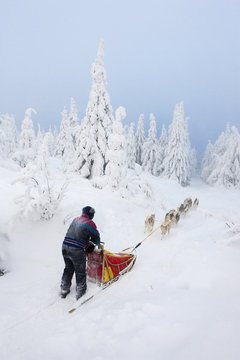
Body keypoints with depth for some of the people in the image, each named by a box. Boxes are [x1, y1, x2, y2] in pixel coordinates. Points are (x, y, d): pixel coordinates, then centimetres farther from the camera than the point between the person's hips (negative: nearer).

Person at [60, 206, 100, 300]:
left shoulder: (75, 220, 13)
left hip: (65, 247, 6)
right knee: (80, 272, 12)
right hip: (77, 251, -6)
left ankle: (64, 290, 34)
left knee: (68, 269, 24)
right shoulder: (90, 223, -4)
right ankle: (80, 292, 24)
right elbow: (96, 238, 3)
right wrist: (96, 243, 26)